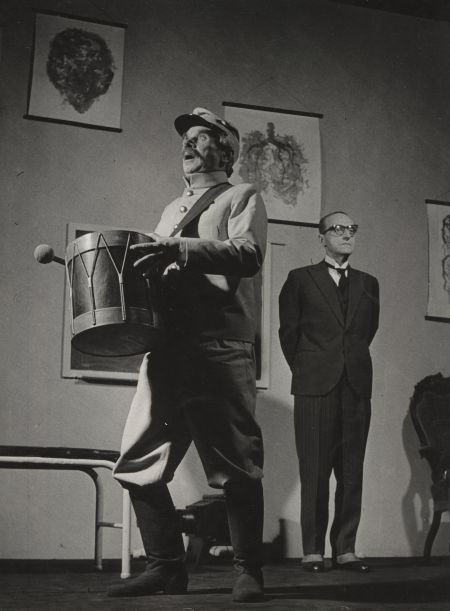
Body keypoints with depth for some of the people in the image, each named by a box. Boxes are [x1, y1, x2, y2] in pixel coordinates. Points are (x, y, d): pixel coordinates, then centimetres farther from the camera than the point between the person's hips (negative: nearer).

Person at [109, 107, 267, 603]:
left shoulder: (242, 198, 9)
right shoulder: (171, 210, 29)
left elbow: (248, 253, -10)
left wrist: (180, 250, -21)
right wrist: (143, 264, 7)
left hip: (219, 349, -6)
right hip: (166, 347, 6)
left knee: (236, 464, -5)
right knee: (138, 462, 1)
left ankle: (248, 572, 6)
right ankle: (165, 567, 11)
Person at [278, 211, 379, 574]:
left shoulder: (368, 284, 15)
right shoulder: (301, 279, 6)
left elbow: (368, 330, 20)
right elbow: (289, 331, 9)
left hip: (357, 387, 3)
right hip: (316, 387, -3)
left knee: (352, 473, 2)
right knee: (315, 473, -2)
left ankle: (346, 550, 7)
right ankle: (313, 551, 2)